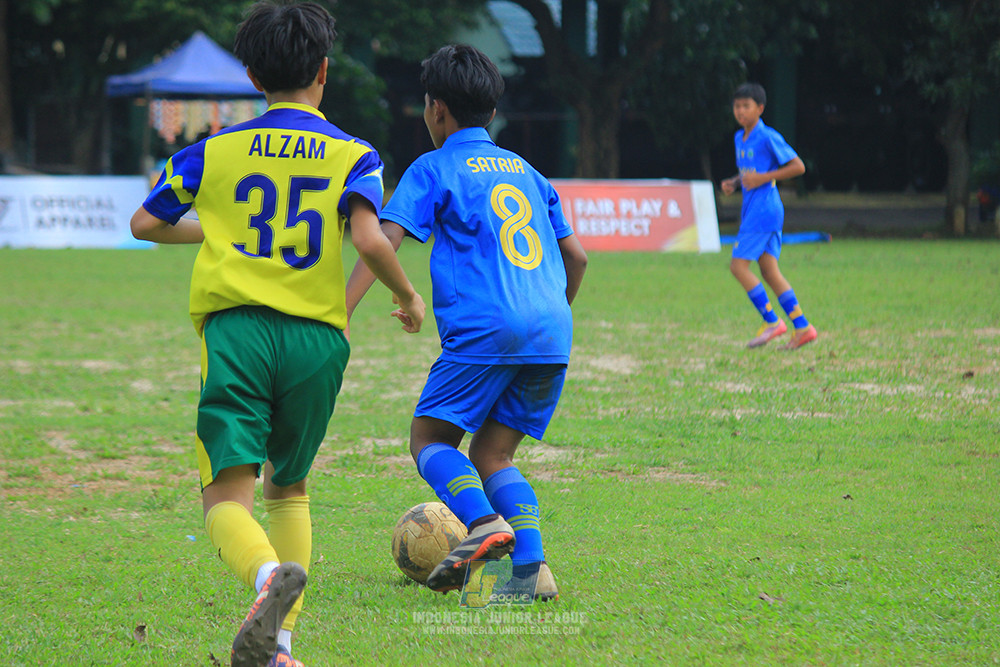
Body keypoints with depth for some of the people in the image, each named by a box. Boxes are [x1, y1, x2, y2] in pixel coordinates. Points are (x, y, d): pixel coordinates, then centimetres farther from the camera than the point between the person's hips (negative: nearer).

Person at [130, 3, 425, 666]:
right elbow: (369, 239, -11)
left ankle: (270, 575, -42)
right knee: (288, 487, 20)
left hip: (236, 332, -1)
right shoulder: (354, 155, 6)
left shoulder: (214, 151, 12)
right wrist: (408, 297, 7)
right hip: (317, 337, 1)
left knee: (228, 496, -8)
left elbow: (145, 224, 15)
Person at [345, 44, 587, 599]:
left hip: (484, 330, -6)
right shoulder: (525, 171, 23)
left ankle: (485, 523, -22)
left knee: (429, 439, 5)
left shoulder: (434, 169, 6)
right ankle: (530, 564, -7)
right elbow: (576, 256, 26)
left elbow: (384, 241, -7)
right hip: (552, 332, 6)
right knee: (492, 455, 13)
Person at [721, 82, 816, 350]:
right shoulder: (740, 138, 15)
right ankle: (801, 327, 5)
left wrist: (763, 178, -17)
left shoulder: (768, 138, -11)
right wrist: (733, 183, 8)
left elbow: (798, 167, -11)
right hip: (751, 209, 9)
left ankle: (771, 320, -5)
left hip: (765, 210, -9)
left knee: (738, 265, -10)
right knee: (769, 270, 5)